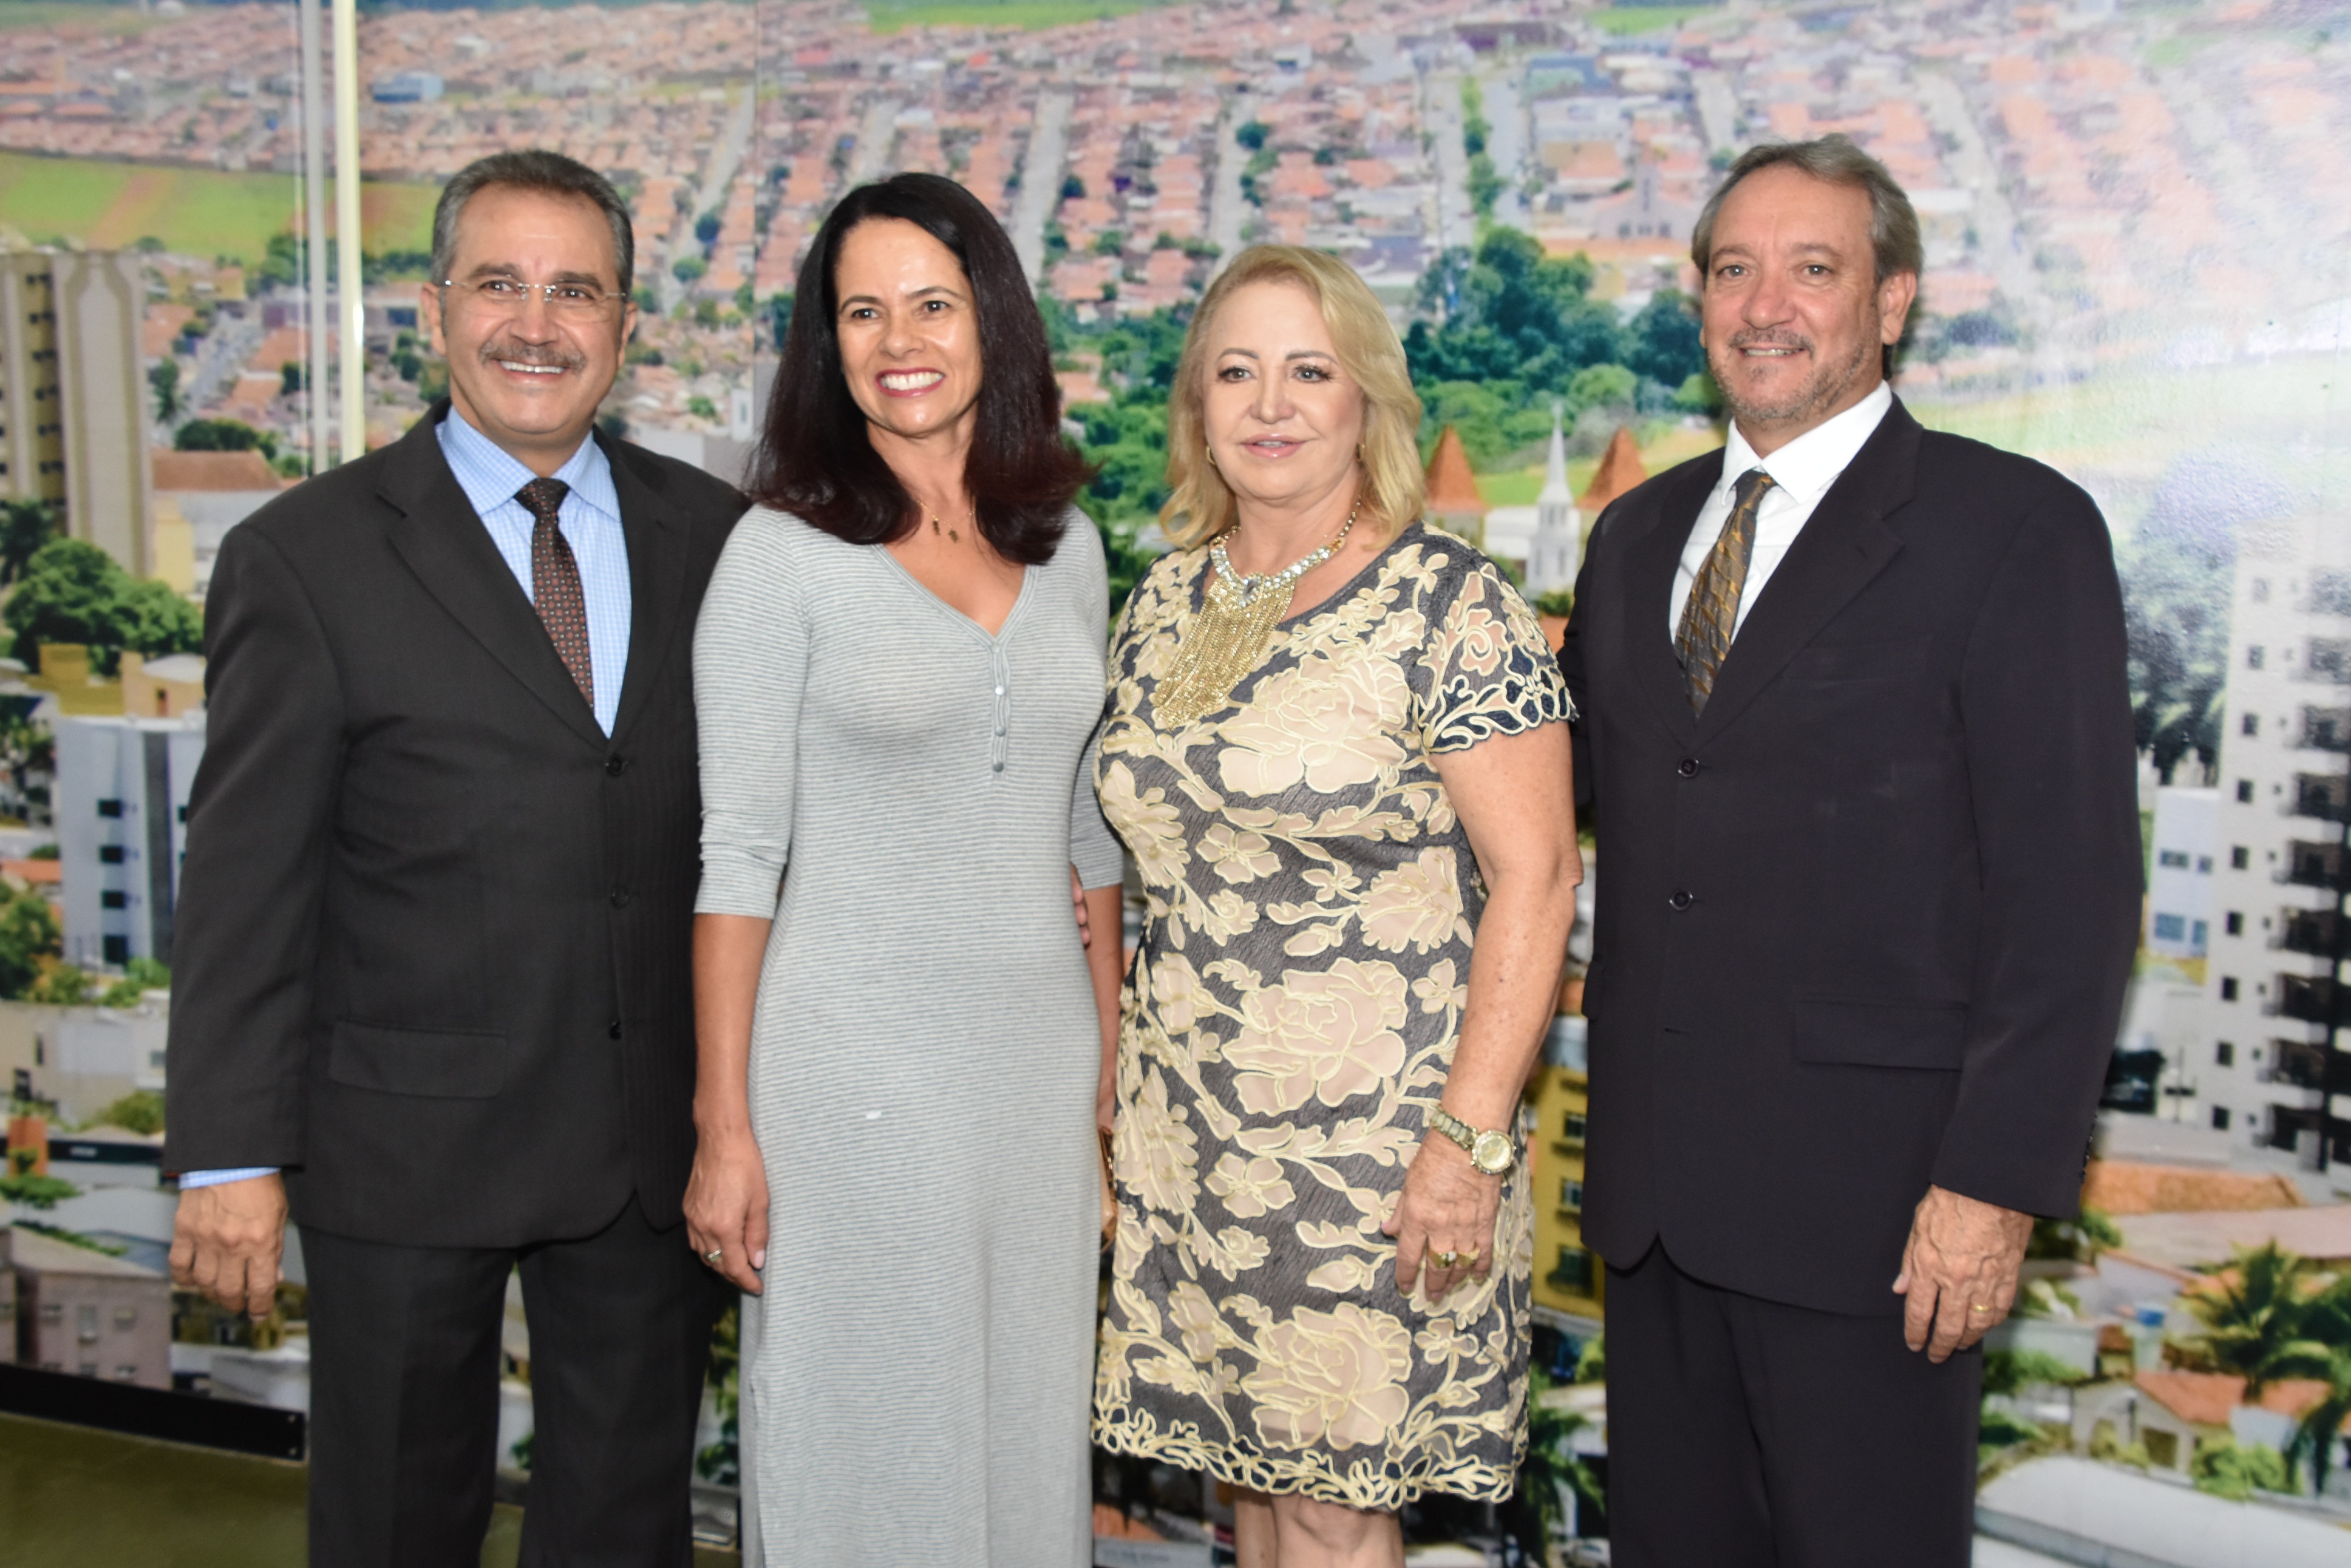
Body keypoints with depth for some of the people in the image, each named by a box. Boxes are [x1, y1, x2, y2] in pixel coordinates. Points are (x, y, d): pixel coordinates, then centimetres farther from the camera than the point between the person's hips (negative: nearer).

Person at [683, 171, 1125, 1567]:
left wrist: (1114, 1072, 9)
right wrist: (724, 1127, -9)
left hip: (1042, 1055, 4)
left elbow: (1088, 832, 11)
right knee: (863, 1448, 8)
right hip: (855, 1069, -4)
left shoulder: (1067, 544, 7)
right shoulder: (783, 554, -7)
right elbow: (738, 856, -7)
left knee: (1031, 1436, 15)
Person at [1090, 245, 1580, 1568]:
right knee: (1252, 1456, 16)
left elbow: (1536, 873, -15)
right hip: (1194, 1131, 6)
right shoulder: (1167, 600, 8)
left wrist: (1470, 1136, -19)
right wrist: (1135, 1053, 11)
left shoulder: (1448, 603, -12)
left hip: (1376, 1135, -6)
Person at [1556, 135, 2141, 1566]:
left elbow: (2070, 885, -12)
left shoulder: (2016, 527, -7)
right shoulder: (1636, 534, 14)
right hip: (1655, 1177, 6)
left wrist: (1998, 1180, -16)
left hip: (1871, 1185, -5)